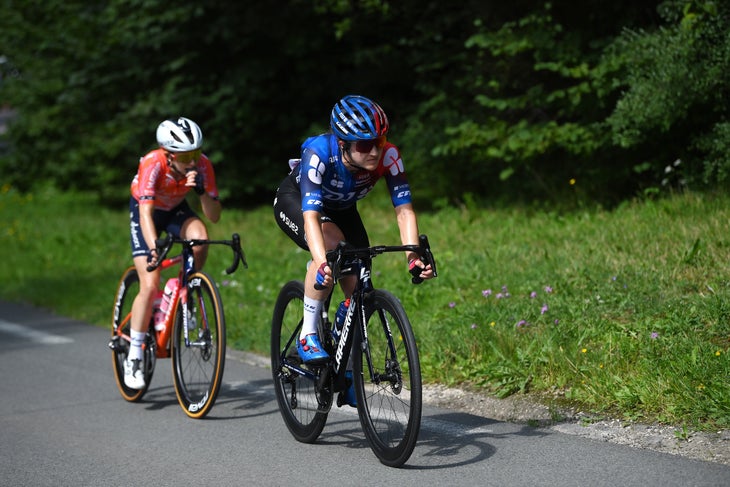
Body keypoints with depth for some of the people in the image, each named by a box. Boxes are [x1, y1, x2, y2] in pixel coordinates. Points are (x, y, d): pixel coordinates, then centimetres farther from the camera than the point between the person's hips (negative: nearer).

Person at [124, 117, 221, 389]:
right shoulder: (152, 164, -35)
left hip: (176, 209, 3)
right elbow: (146, 212, -44)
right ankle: (134, 357, -5)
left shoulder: (202, 165, -26)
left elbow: (214, 216, -24)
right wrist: (154, 247, -59)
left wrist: (201, 190, -43)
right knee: (150, 285, -17)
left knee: (200, 237, -32)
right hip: (146, 211, -3)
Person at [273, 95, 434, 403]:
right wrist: (322, 263, -64)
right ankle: (307, 336, -21)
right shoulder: (319, 152, -40)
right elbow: (311, 215, -48)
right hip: (294, 201, -4)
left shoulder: (388, 155, -31)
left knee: (358, 289, -8)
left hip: (341, 208, 4)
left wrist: (414, 257, -48)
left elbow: (404, 209, -32)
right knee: (331, 241, -35)